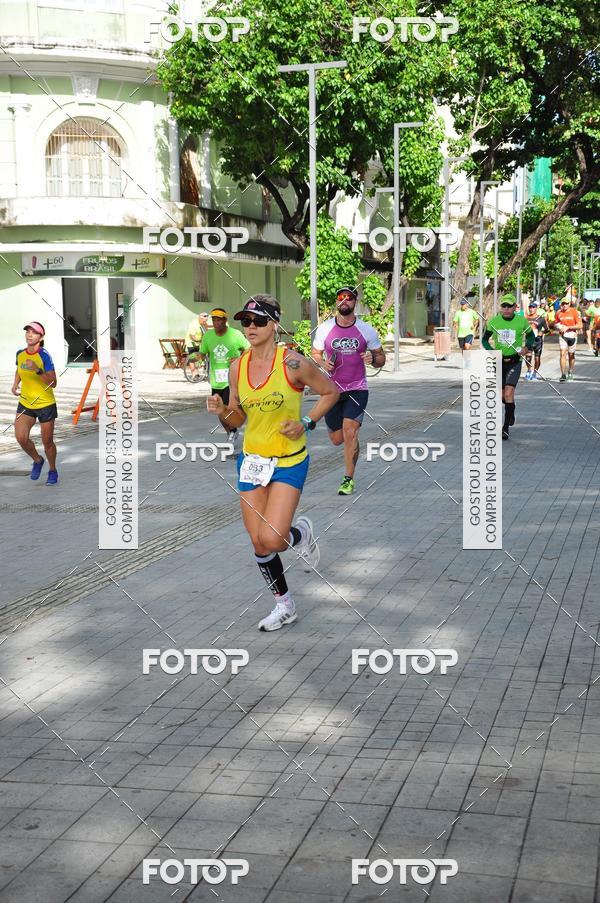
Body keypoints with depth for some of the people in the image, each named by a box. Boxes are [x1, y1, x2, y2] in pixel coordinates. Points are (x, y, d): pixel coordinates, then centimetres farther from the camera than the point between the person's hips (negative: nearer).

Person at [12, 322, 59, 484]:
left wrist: (37, 370, -37)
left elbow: (53, 383, -24)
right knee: (21, 438, -11)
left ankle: (52, 470, 31)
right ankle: (37, 460, 18)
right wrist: (15, 384, 8)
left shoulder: (44, 356, -18)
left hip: (46, 405, -4)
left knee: (47, 442, 5)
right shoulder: (20, 354, -1)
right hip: (25, 403, 4)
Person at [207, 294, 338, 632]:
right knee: (258, 542, 7)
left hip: (289, 462, -5)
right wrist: (223, 411, -11)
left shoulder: (292, 362, -15)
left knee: (271, 539, -15)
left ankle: (300, 533, 22)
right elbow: (239, 418, 10)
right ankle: (284, 605, 27)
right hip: (251, 460, 5)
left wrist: (306, 423, -12)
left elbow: (331, 392, -2)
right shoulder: (237, 367, 0)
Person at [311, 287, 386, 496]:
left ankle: (349, 479, -5)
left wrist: (373, 359, -17)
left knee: (349, 431, -20)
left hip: (357, 389, -2)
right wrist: (323, 363, -9)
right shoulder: (324, 329, -1)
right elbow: (315, 354, 13)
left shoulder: (367, 330, -3)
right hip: (332, 390, 2)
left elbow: (381, 358, 6)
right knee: (337, 439, 8)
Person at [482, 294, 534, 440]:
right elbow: (485, 339, 6)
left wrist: (525, 347, -9)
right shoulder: (493, 322, -4)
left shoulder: (522, 321, -7)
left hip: (514, 361, -3)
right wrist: (491, 350, -13)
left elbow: (531, 336, 10)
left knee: (509, 393, -17)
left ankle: (506, 427, -12)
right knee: (502, 395, 11)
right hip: (498, 361, 3)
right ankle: (511, 410, 47)